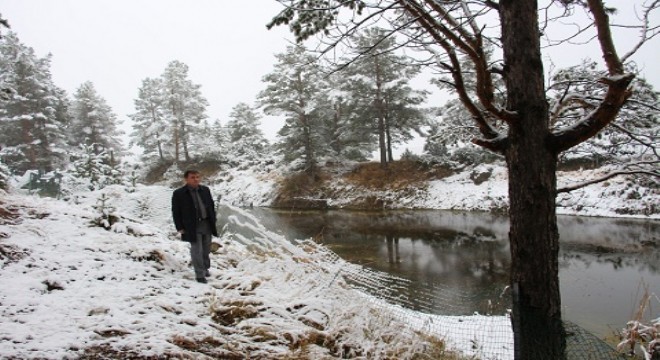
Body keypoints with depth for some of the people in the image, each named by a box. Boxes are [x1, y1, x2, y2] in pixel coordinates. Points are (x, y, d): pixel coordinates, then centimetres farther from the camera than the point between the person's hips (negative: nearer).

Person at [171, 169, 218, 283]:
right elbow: (176, 212, -5)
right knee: (197, 251, -3)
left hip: (207, 224, 5)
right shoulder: (178, 193, -8)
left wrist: (213, 221, 8)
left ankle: (205, 268, 35)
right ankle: (200, 274, 8)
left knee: (206, 250, 16)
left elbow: (211, 206, 12)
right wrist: (180, 228, -7)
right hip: (192, 227, -4)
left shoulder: (205, 190, 4)